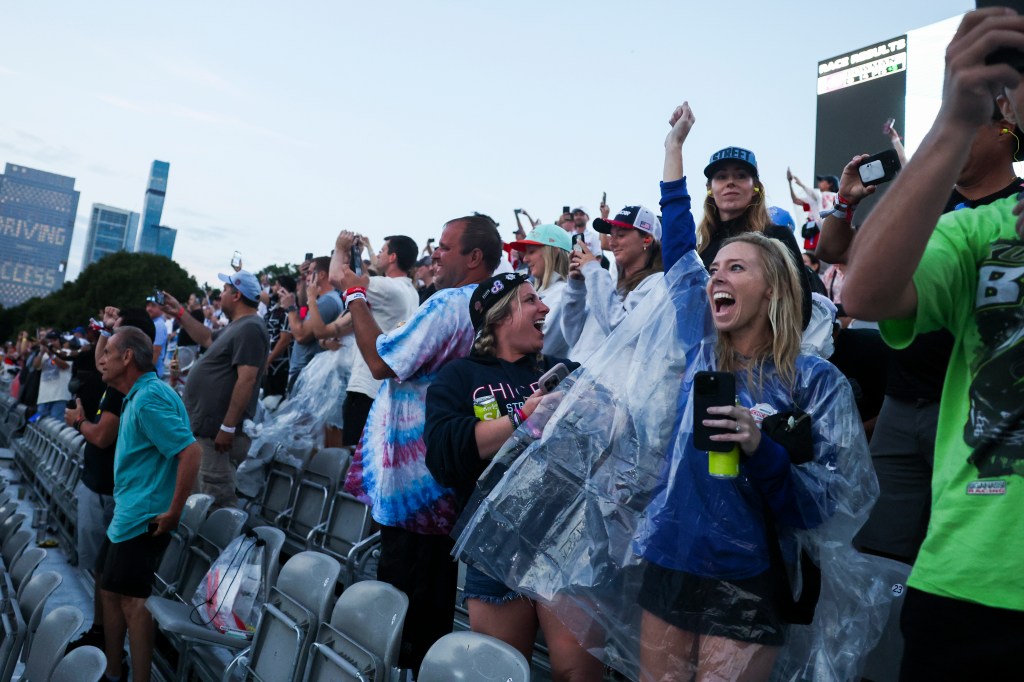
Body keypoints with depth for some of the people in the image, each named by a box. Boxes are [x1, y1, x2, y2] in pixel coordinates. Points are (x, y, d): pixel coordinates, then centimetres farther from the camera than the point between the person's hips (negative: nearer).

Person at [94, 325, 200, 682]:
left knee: (131, 599, -6)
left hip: (143, 518, -11)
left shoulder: (149, 398, -20)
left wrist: (174, 512, -24)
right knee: (111, 590, 17)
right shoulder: (138, 395, 13)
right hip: (126, 514, 11)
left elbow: (190, 452, -28)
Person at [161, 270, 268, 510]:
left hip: (218, 430, -11)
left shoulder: (250, 328, -17)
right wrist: (180, 314, 33)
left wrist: (228, 428, -26)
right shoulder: (237, 326, 17)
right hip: (208, 426, 11)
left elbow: (246, 380, -24)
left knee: (218, 501, -10)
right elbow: (208, 339, 36)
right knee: (211, 498, 17)